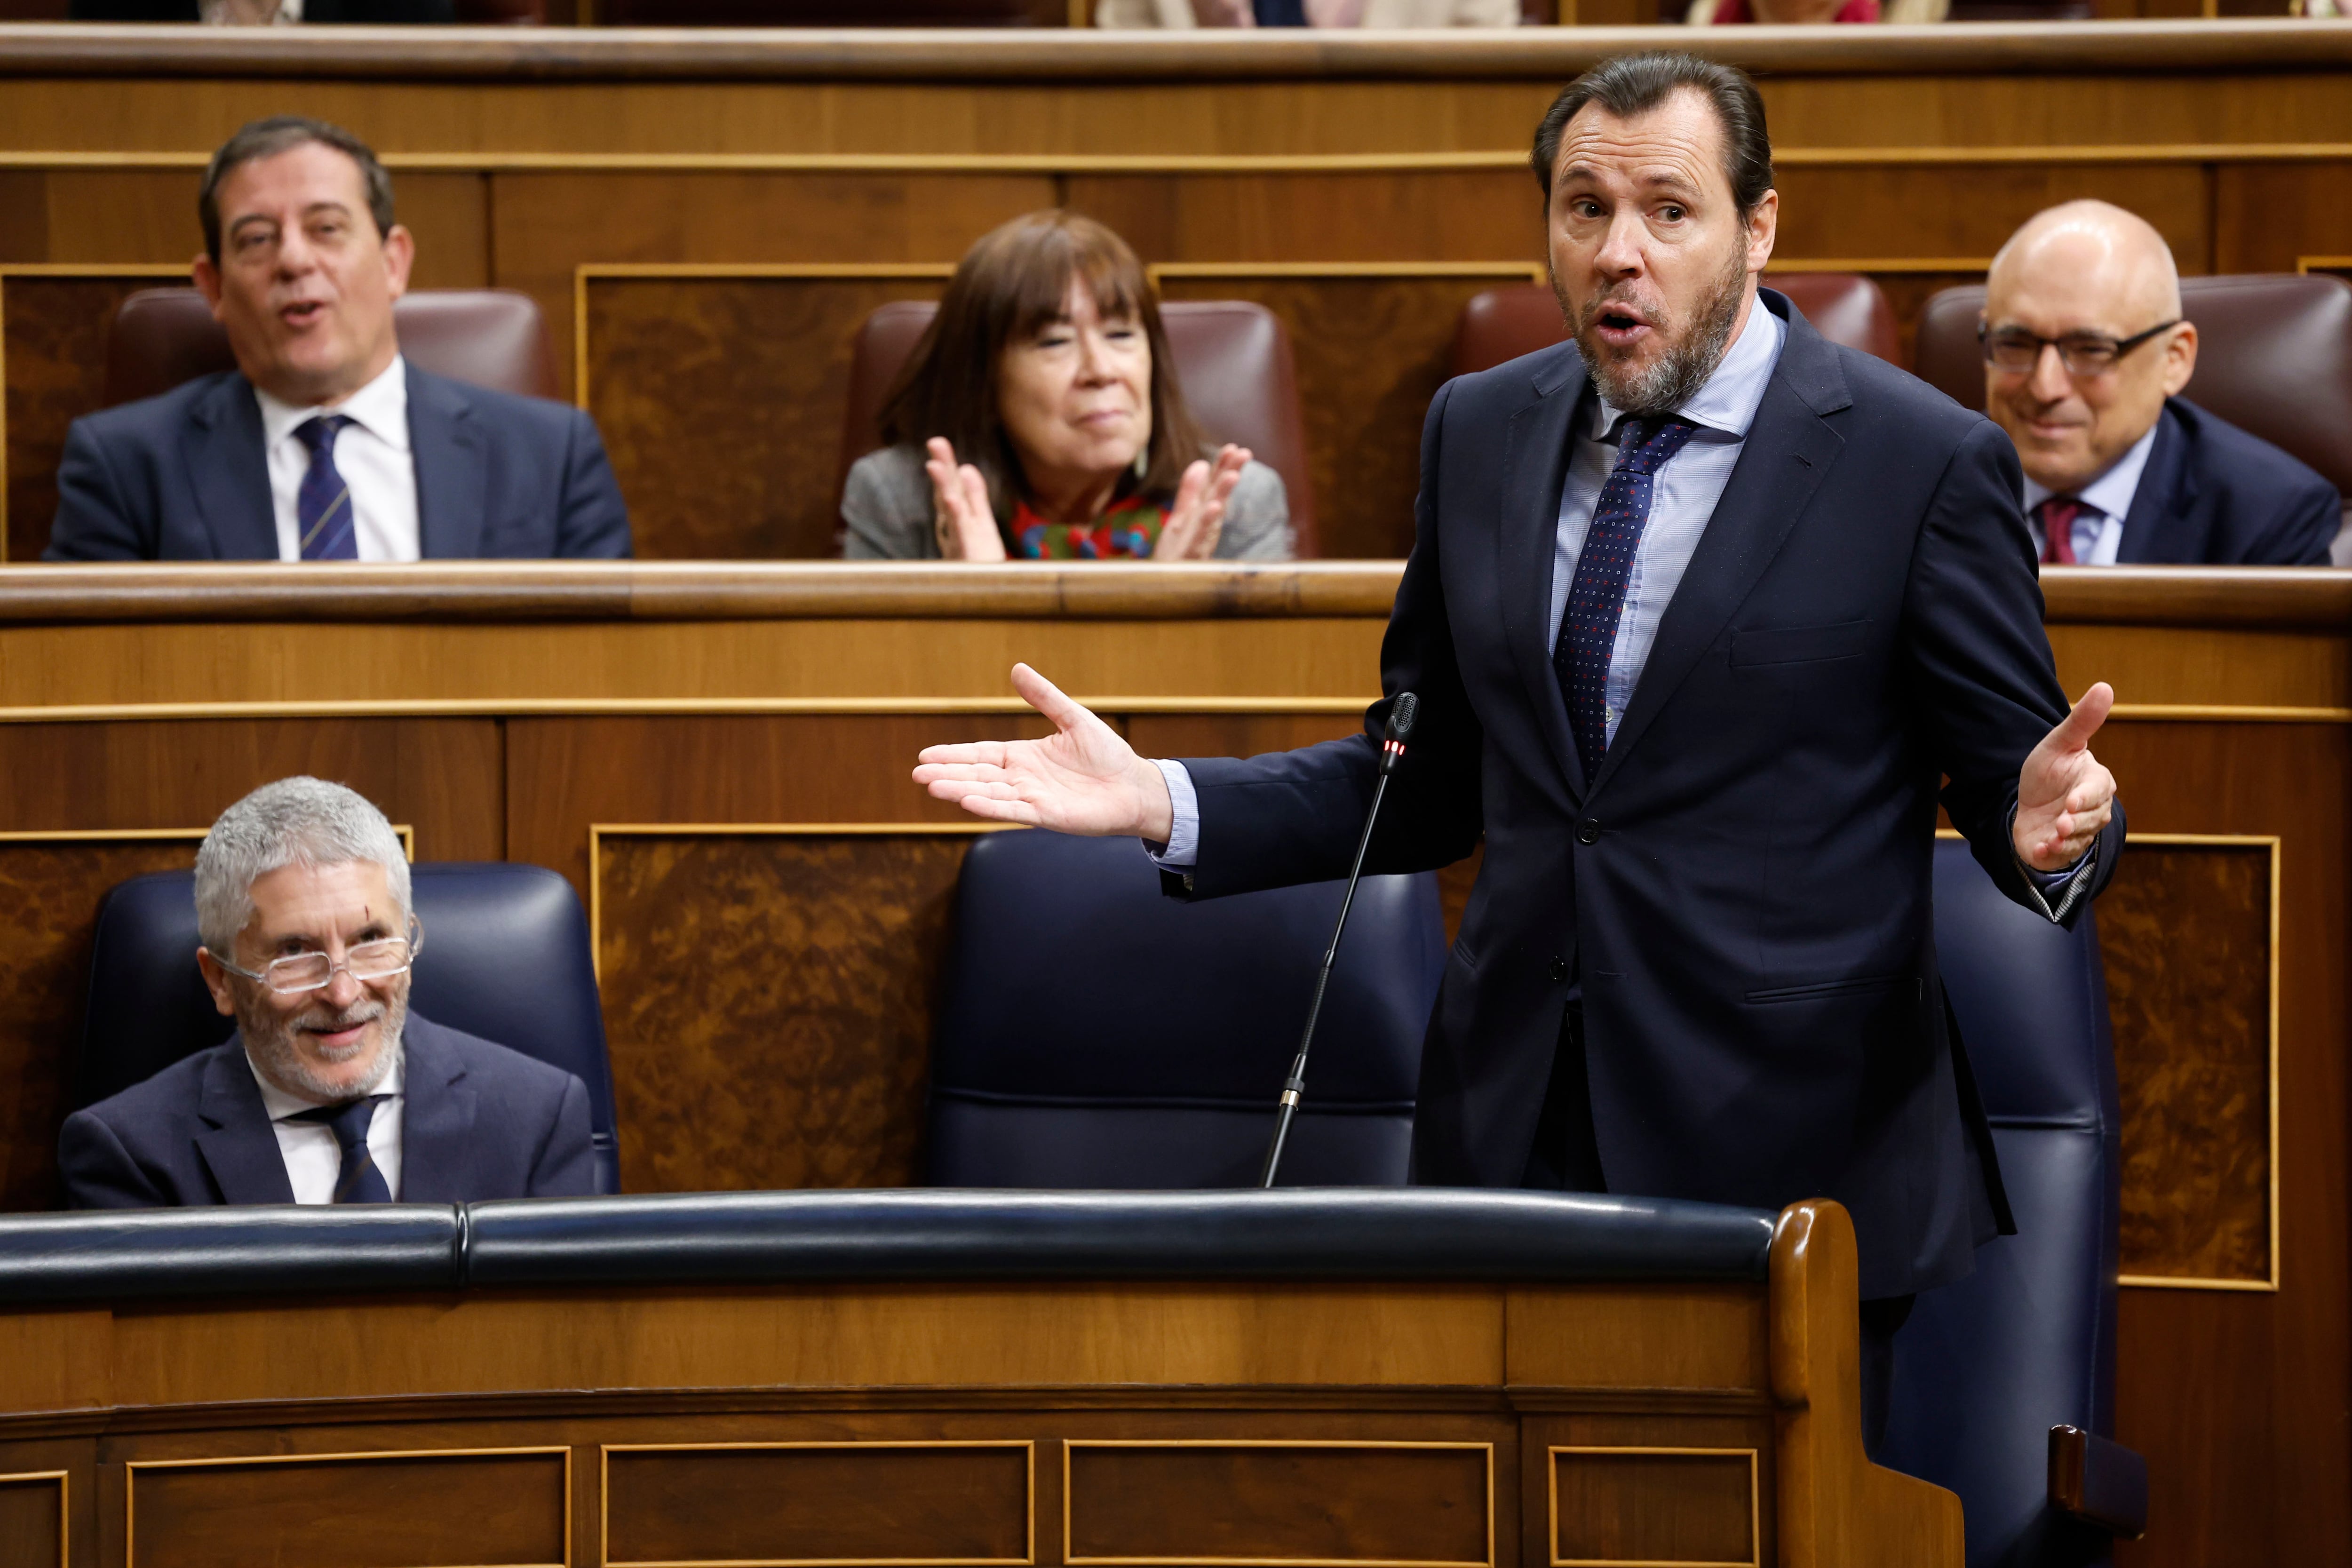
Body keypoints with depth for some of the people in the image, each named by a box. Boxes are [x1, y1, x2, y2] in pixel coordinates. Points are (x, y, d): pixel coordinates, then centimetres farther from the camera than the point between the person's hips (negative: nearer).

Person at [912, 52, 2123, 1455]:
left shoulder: (1921, 460, -5)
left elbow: (2010, 778, -2)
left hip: (1789, 1169, -4)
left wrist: (2049, 827, -27)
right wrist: (1159, 801, 3)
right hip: (1516, 1137, 4)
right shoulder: (1482, 432, 10)